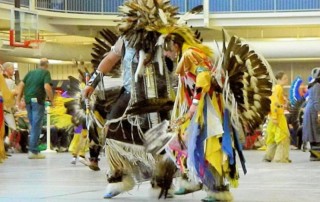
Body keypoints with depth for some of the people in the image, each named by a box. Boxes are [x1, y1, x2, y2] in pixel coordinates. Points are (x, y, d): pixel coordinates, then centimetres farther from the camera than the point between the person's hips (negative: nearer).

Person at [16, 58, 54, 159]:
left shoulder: (30, 72, 17)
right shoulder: (46, 73, -1)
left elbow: (21, 85, 12)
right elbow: (47, 87, -15)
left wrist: (18, 99, 14)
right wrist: (51, 99, -6)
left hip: (28, 100, 6)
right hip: (38, 101, -6)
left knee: (33, 126, 16)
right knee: (36, 126, -3)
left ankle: (33, 149, 17)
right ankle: (33, 151, -5)